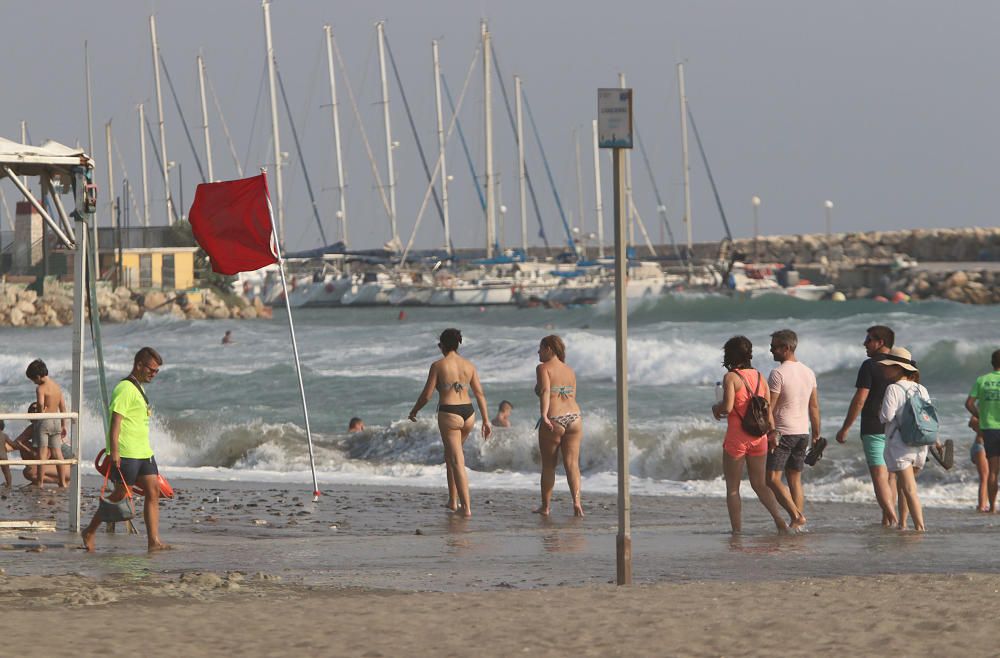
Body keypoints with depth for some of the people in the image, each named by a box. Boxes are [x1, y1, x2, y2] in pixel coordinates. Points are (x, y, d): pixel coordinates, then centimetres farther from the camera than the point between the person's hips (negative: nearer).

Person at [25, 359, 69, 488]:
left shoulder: (41, 388, -11)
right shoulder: (57, 387, 11)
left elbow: (40, 404, -28)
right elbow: (63, 407, 15)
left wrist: (41, 412, -9)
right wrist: (63, 425, 20)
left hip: (44, 421, -7)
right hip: (57, 421, 7)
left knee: (42, 452, -3)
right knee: (57, 452, 9)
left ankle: (40, 482, -4)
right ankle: (63, 482, 8)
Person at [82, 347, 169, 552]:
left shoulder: (139, 389, 19)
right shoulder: (125, 389, -12)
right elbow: (116, 421, -19)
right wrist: (114, 451, -24)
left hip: (144, 452, 9)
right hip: (126, 454, -9)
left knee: (153, 492, -2)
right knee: (120, 494, -2)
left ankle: (153, 541, -7)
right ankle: (90, 532, 14)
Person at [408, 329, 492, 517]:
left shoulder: (438, 366, -6)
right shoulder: (469, 365, 7)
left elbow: (427, 395, -4)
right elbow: (480, 394, 6)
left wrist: (414, 410, 13)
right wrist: (486, 420, 10)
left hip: (448, 414, -5)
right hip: (468, 414, 5)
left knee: (457, 463, -5)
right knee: (450, 454, 25)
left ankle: (466, 508, -11)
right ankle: (453, 500, 28)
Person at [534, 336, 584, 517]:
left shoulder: (543, 368, -2)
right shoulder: (570, 371, 17)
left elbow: (545, 391, -18)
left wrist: (544, 416, -28)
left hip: (553, 421, -5)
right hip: (574, 417, 5)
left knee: (548, 465, 8)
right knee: (572, 463, 2)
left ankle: (545, 506, 16)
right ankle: (576, 501, -15)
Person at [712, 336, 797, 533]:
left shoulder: (731, 377, -12)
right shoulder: (759, 376, 5)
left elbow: (727, 406, -22)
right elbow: (768, 408, 6)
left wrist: (716, 408, 0)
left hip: (737, 437, -5)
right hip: (759, 436, 5)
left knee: (732, 488, 6)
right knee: (759, 484, 15)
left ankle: (737, 530, 2)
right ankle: (779, 519, -4)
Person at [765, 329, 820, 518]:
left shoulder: (778, 374, -14)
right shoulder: (808, 372, 9)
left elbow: (769, 408, -15)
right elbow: (814, 407, 14)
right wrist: (816, 434, 19)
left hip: (782, 433, -7)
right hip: (803, 432, 7)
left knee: (772, 478, -7)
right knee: (795, 480, 12)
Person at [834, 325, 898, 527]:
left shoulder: (870, 366, -9)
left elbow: (860, 399, -13)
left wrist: (845, 428, -8)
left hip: (874, 428, -6)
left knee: (879, 475, -8)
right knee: (891, 475, 13)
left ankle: (892, 519, -21)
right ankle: (887, 520, 15)